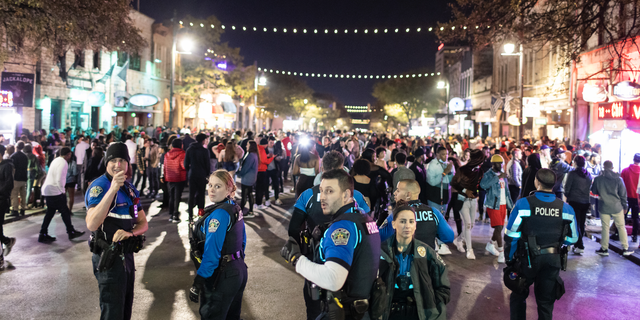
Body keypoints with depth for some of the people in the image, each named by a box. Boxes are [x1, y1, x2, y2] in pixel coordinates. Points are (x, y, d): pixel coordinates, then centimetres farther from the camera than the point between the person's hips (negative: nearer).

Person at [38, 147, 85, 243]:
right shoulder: (63, 163, -16)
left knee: (50, 212, 15)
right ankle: (71, 232, 14)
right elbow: (59, 180, -23)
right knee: (65, 211, 4)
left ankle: (43, 235, 17)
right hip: (55, 192, -9)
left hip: (47, 190, 9)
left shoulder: (56, 160, 13)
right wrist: (62, 191, -11)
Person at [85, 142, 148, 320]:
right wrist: (112, 189, -39)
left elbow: (143, 224, 8)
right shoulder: (99, 186, -17)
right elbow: (92, 225, -33)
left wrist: (129, 233, -15)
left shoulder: (130, 189, 7)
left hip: (127, 256, 8)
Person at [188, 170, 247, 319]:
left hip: (222, 277, -9)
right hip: (239, 270, 9)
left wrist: (197, 284, -23)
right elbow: (242, 241, 14)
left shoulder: (219, 214, -22)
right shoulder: (235, 209, 5)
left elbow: (211, 252, -26)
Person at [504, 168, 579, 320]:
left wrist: (509, 259, -3)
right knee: (546, 301, 17)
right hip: (553, 260, 3)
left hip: (528, 259, -2)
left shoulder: (523, 204, -17)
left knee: (518, 296, 19)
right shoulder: (566, 208, -7)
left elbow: (511, 236, -15)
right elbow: (572, 238, 4)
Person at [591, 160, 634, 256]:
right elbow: (623, 194, -1)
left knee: (605, 227, 8)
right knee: (621, 227, 10)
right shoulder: (618, 179, -7)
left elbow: (594, 191, 6)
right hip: (617, 207, 0)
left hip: (603, 207, 0)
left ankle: (604, 249, 12)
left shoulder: (598, 179, -6)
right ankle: (625, 249, 15)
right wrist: (625, 205, 10)